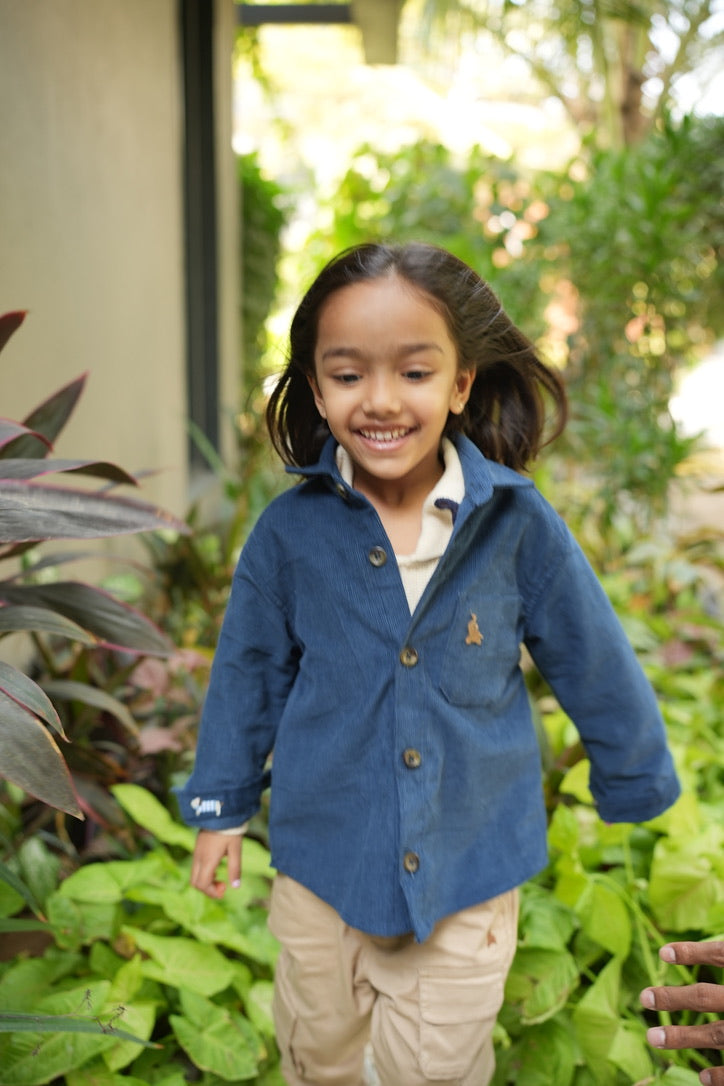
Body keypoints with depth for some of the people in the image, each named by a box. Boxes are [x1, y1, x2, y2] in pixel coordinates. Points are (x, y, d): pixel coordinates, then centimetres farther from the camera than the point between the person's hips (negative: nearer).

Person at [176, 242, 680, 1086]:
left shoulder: (518, 525, -15)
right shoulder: (289, 533, -13)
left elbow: (593, 660, -1)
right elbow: (249, 670, 2)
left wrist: (635, 782, 10)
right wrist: (221, 803, 9)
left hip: (470, 864, -1)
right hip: (324, 856, 1)